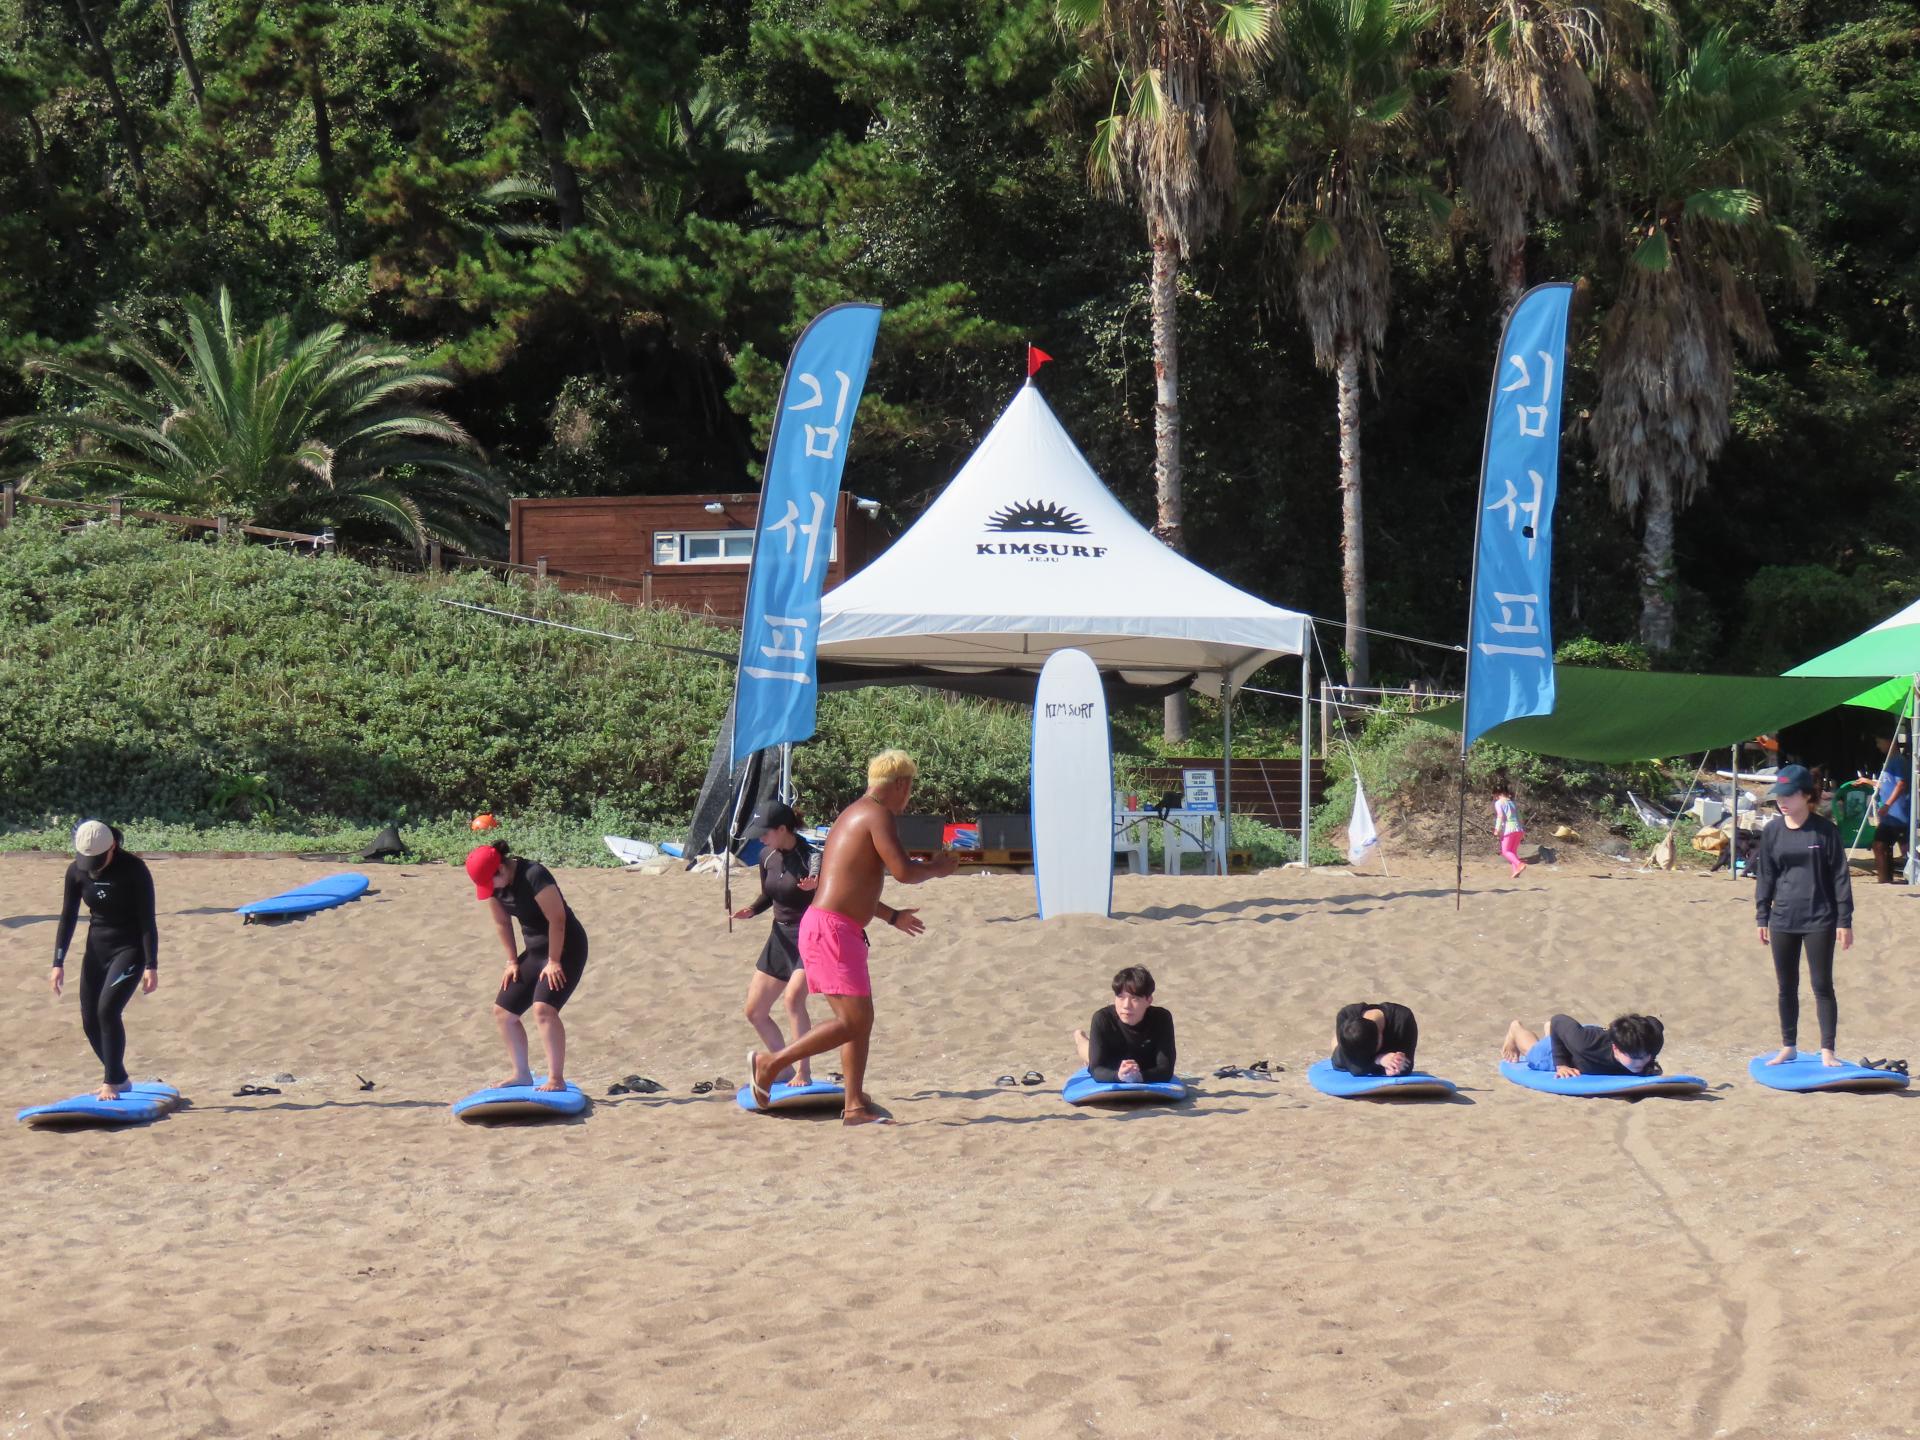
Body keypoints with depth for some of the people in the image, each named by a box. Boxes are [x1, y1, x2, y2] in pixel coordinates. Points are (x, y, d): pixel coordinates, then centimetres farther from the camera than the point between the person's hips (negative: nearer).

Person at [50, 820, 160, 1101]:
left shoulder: (134, 869, -17)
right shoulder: (77, 871, -4)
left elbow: (147, 920, -15)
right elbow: (67, 918, 2)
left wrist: (151, 967, -17)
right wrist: (58, 963, -2)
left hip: (129, 949, -6)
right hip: (97, 948, 6)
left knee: (108, 1009, -22)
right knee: (90, 1020, 3)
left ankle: (112, 1083, -12)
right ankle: (120, 1080, 21)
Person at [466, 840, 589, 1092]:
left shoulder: (534, 876, -26)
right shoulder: (494, 883, -3)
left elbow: (557, 919, -25)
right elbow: (502, 923, 10)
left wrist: (554, 961, -20)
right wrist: (512, 961, 8)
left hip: (565, 947, -9)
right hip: (535, 949, 9)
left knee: (544, 1009, -26)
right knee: (503, 1011, 8)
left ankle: (556, 1078, -22)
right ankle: (521, 1074, 19)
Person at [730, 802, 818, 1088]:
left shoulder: (810, 857, -17)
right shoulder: (767, 857, 2)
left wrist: (816, 886, -36)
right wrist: (751, 911, -3)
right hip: (781, 936, 8)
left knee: (794, 997, -29)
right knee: (754, 1011, 8)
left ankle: (803, 1073, -21)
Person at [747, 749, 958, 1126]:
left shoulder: (854, 815, 21)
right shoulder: (877, 815, -10)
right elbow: (903, 871, -18)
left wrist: (892, 916, 40)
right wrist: (938, 868, 2)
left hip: (834, 929, 11)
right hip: (832, 929, -11)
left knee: (862, 1020, 11)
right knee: (852, 1021, -12)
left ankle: (856, 1107, 12)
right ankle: (771, 1063, -9)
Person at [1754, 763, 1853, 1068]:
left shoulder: (1825, 830, -6)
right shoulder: (1772, 831, 4)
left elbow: (1840, 876, -4)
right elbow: (1764, 876, 10)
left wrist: (1845, 920, -5)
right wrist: (1762, 917, 7)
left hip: (1820, 920, -4)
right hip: (1782, 920, 4)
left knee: (1822, 985, -1)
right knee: (1786, 987, 11)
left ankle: (1827, 1051, 3)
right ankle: (1788, 1047, 21)